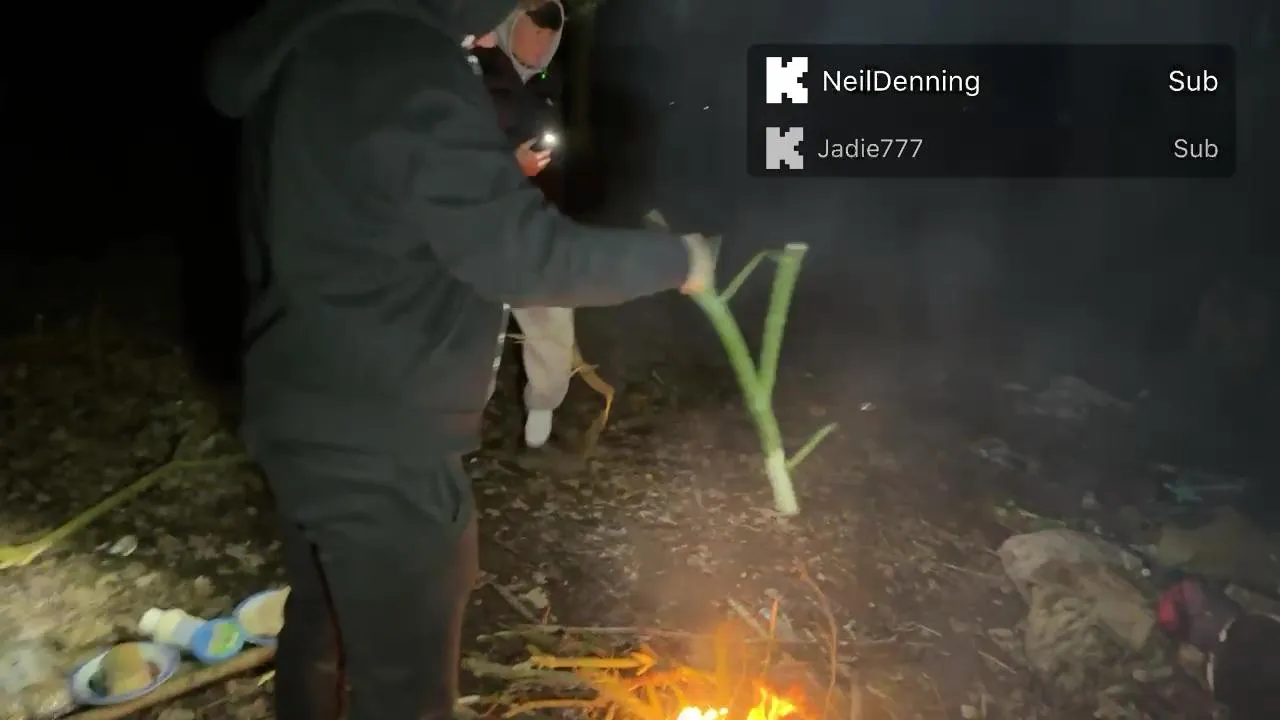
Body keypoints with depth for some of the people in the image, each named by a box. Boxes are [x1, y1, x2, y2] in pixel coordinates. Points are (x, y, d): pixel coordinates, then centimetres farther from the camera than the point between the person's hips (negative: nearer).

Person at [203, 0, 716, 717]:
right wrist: (676, 259, -8)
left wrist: (497, 173, 12)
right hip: (378, 443, -9)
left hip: (308, 412, 9)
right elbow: (527, 256, -21)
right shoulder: (410, 73, -23)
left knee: (324, 628, 27)